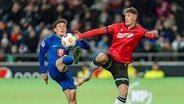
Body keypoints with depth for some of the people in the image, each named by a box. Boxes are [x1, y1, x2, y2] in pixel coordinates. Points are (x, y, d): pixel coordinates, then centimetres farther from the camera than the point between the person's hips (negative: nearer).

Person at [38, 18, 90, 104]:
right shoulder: (49, 40, 3)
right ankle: (74, 58, -70)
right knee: (66, 58, -37)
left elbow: (87, 47, 5)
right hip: (54, 70, -5)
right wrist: (43, 72, 11)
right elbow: (41, 55, 13)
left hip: (64, 71, 5)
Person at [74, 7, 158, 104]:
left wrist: (153, 33, -50)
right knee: (101, 57, -37)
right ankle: (87, 76, -12)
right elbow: (99, 31, 0)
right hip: (110, 58, 0)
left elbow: (148, 34, -24)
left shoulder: (139, 31, -3)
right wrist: (80, 36, -6)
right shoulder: (118, 27, 1)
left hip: (122, 64, 0)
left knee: (124, 92, -12)